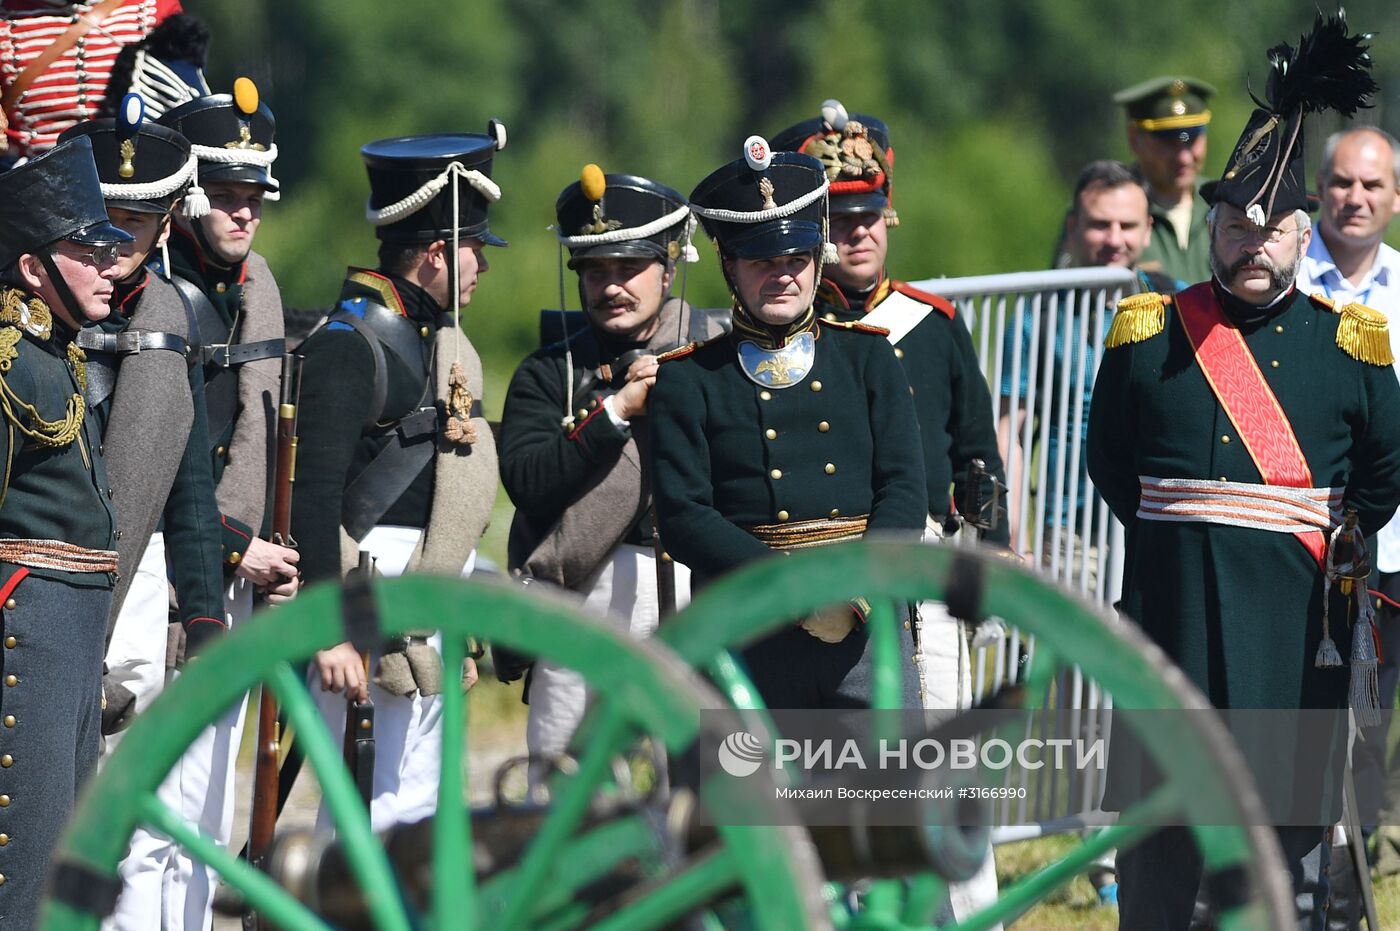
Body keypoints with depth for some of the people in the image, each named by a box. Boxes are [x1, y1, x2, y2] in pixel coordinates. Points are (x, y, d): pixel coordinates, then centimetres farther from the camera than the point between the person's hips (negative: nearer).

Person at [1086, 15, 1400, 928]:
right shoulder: (1147, 334, 5)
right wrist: (1179, 539, 9)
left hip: (1297, 631, 0)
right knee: (1160, 826, 1)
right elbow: (1111, 462, 13)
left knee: (1292, 828, 2)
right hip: (1174, 619, 1)